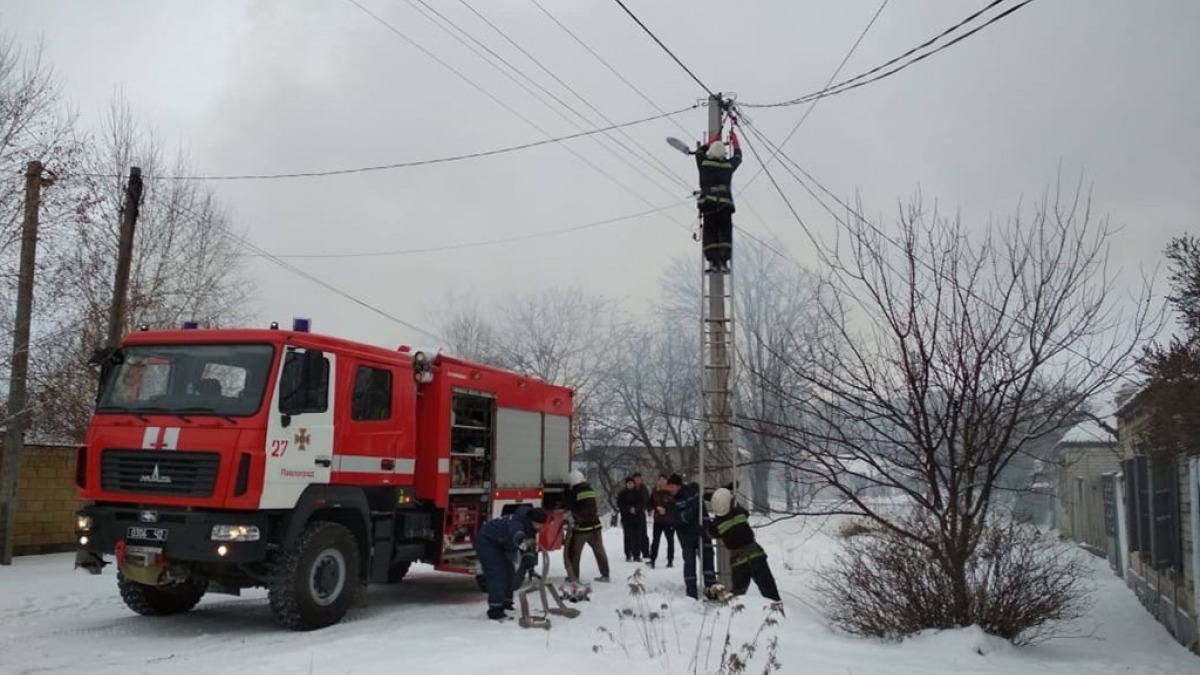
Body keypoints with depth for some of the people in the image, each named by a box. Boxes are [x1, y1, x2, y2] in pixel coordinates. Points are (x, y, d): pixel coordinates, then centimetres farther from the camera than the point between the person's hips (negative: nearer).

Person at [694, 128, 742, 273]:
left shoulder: (703, 163, 6)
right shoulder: (728, 165, 8)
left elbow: (700, 151, 29)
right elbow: (738, 156, 30)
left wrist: (715, 138, 38)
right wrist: (734, 137, 43)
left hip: (708, 203, 0)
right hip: (725, 203, 0)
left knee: (710, 233, 3)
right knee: (725, 232, 4)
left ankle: (713, 261, -6)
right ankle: (724, 262, -4)